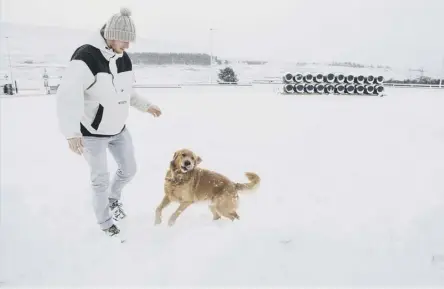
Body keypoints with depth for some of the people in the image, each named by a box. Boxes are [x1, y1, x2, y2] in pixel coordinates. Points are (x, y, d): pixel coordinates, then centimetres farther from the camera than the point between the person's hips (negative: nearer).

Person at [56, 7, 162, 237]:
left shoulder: (124, 59, -1)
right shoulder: (85, 57, -25)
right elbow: (68, 96, -35)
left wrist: (146, 105, 11)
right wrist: (72, 132, -45)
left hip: (118, 129, 7)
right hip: (92, 132, -7)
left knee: (129, 169, 16)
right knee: (101, 179, 2)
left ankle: (114, 199, 45)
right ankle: (104, 222, 25)